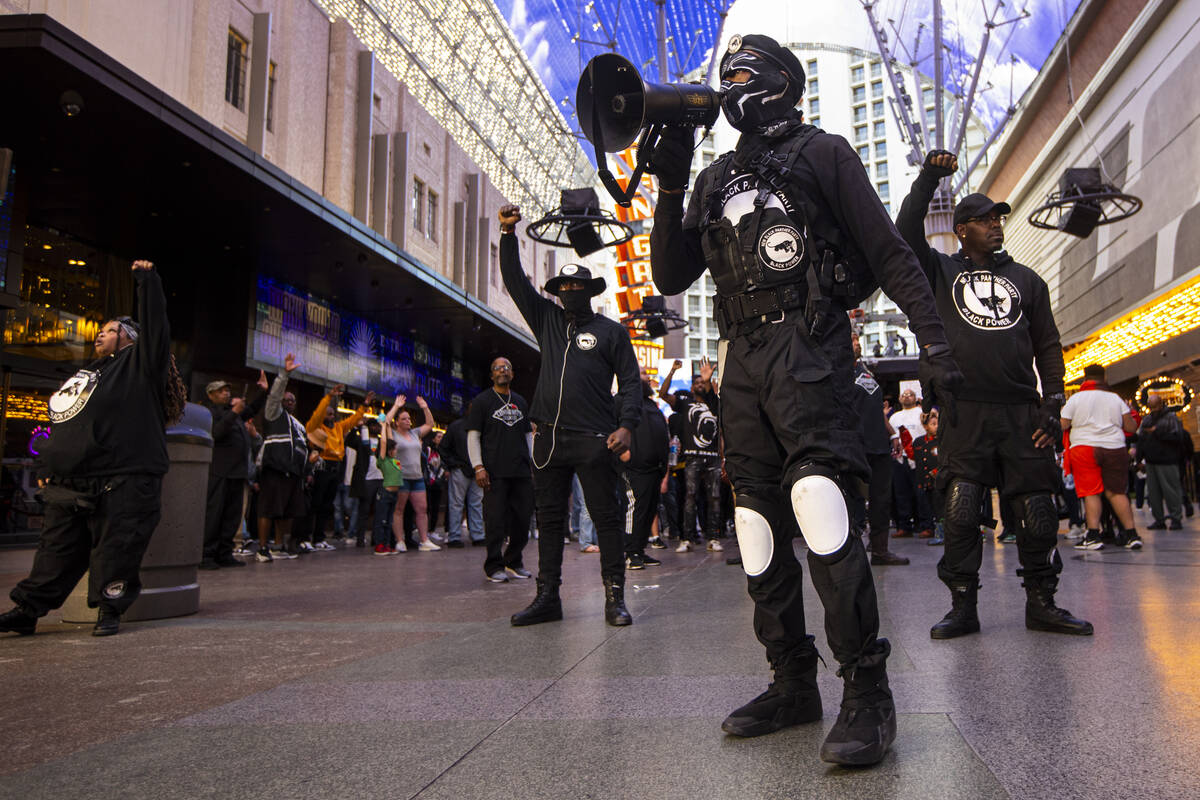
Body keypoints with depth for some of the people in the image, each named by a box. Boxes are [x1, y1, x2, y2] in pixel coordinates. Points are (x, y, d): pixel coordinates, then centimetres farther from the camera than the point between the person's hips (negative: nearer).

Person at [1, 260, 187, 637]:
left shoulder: (138, 365, 2)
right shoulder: (84, 376, 23)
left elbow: (156, 328, -10)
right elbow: (60, 429, 27)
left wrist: (148, 281, -8)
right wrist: (46, 467, 21)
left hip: (123, 484, -7)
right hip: (68, 487, 8)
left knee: (115, 552, -1)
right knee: (56, 552, 14)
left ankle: (109, 610, 12)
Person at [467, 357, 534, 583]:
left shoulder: (521, 402, 19)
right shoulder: (482, 401, 5)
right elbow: (473, 436, -1)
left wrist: (533, 464, 13)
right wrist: (478, 467, -10)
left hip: (522, 471, 5)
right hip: (495, 471, -5)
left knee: (523, 517, 5)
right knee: (495, 520, -5)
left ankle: (513, 561, 19)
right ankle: (494, 566, 3)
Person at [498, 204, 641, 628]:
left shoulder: (612, 331, 8)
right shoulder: (547, 320, 17)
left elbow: (629, 381, 4)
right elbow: (514, 280, 15)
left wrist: (626, 425, -10)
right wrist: (508, 233, 5)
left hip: (594, 439, -4)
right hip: (549, 437, 4)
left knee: (606, 516, -3)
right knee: (549, 518, 7)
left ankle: (614, 597, 2)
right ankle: (547, 597, 13)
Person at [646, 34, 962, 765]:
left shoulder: (822, 153, 7)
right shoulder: (716, 180, 22)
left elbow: (890, 254, 1)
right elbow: (672, 276, 15)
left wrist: (936, 342, -8)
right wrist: (670, 186, 5)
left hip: (807, 348, -6)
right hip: (742, 360, 6)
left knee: (817, 498, -21)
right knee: (759, 521, 5)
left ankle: (868, 691, -10)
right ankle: (794, 684, 16)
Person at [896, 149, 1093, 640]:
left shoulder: (1025, 280, 19)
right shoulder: (942, 272, 13)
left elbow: (1048, 345, 16)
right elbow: (905, 236, -3)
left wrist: (1052, 405, 6)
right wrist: (928, 179, -9)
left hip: (1022, 414, 2)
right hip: (964, 414, -2)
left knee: (1037, 514, 1)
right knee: (960, 513, -6)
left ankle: (1042, 603, 15)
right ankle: (963, 607, 4)